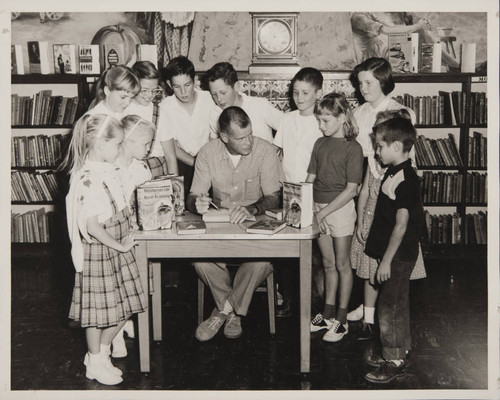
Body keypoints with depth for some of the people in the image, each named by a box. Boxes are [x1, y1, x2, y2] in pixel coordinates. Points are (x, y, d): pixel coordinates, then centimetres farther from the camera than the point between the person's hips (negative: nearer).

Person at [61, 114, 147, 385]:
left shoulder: (107, 170, 6)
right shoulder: (89, 180, -23)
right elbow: (92, 226, -24)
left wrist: (125, 239, 8)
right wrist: (120, 245, -15)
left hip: (116, 248, 9)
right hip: (98, 252, -9)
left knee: (124, 306, 14)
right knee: (98, 307, 6)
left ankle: (101, 351, 32)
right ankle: (96, 363, 24)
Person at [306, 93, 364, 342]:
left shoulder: (352, 148, -11)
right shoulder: (320, 144, 7)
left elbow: (351, 189, -15)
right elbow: (310, 179, 8)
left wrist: (323, 212, -17)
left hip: (341, 209, -6)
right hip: (319, 208, 6)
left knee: (341, 263, 4)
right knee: (328, 262, 14)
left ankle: (341, 319, 14)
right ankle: (328, 313, 26)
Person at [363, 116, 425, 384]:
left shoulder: (405, 180, -21)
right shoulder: (393, 173, 9)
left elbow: (401, 225, -23)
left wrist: (387, 260, -19)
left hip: (398, 255, -10)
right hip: (393, 253, 10)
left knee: (389, 305, -1)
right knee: (397, 303, 18)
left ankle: (395, 362, 10)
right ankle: (398, 351, 31)